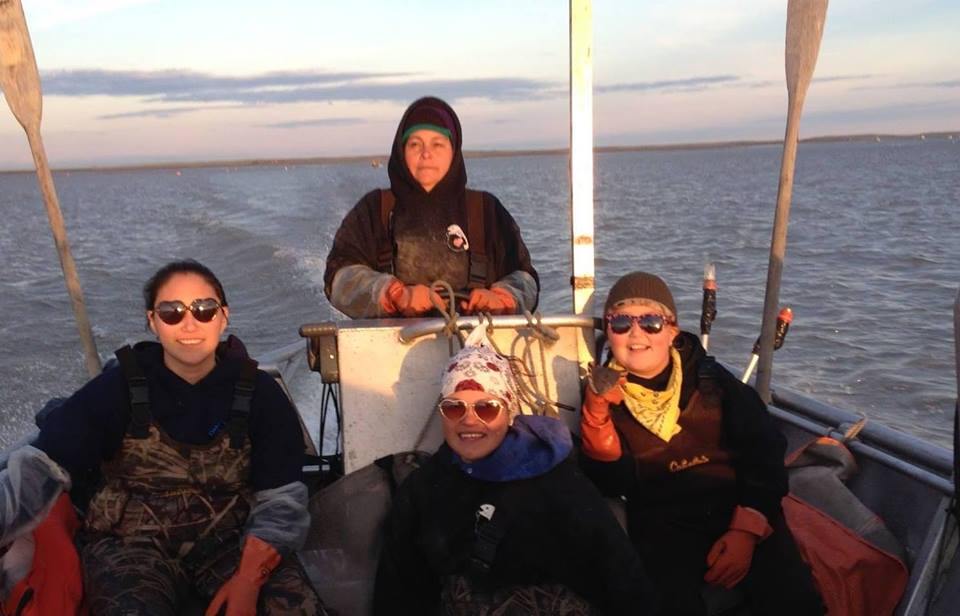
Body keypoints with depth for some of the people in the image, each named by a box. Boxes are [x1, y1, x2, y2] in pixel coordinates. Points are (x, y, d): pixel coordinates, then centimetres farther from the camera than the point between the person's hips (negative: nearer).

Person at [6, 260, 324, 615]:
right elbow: (45, 465, -14)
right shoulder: (117, 389, -5)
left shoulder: (259, 393, -3)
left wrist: (249, 581, -18)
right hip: (131, 541, 0)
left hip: (232, 540, 1)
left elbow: (280, 500, -5)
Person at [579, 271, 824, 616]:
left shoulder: (712, 379, 7)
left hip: (736, 507, 2)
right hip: (663, 523, -1)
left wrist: (747, 527, -9)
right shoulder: (605, 393, 6)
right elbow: (612, 484, -5)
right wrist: (596, 413, -20)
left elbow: (764, 454, 4)